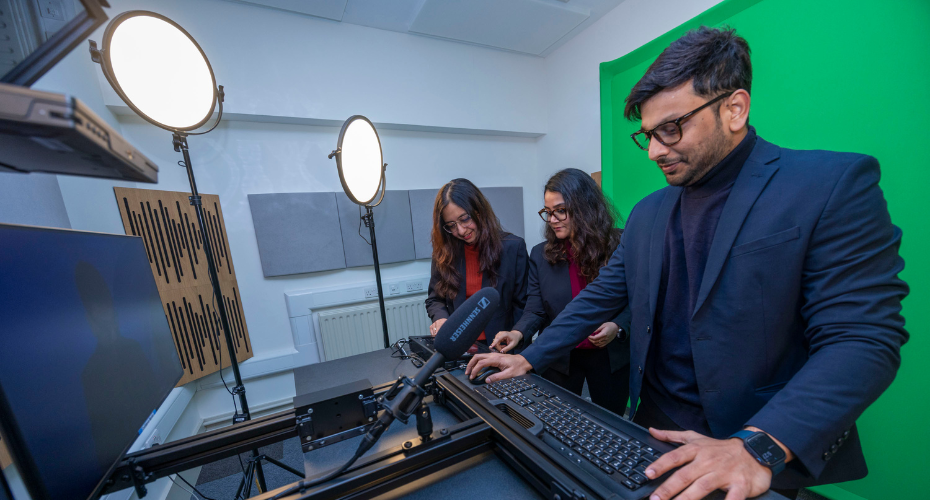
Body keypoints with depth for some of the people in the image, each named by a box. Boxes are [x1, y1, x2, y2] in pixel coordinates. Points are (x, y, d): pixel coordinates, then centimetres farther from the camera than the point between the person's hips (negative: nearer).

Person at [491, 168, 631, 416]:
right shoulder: (541, 255, -6)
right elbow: (535, 310, -7)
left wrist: (618, 327, -17)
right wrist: (518, 333, -24)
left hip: (611, 356, 0)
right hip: (559, 358, 1)